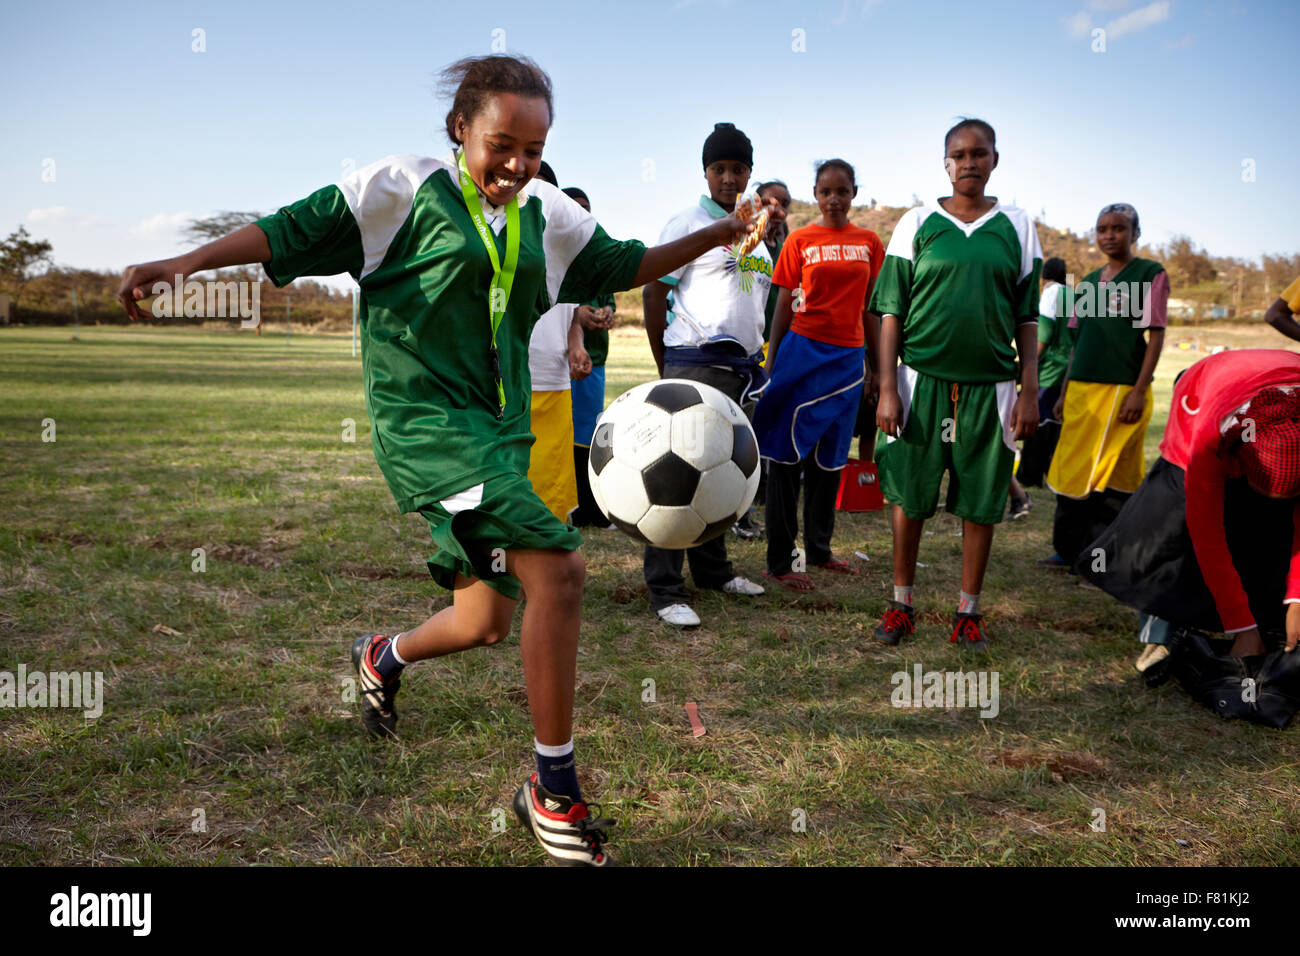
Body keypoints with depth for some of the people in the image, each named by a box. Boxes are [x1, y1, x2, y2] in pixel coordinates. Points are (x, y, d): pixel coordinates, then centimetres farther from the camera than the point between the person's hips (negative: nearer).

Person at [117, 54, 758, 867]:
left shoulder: (547, 214, 12)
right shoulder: (405, 188, -4)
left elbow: (620, 265, 22)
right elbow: (295, 229, -6)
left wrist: (711, 238, 11)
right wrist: (187, 261, -17)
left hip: (499, 428, 7)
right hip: (425, 415, -7)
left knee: (484, 623, 14)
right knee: (559, 568, -24)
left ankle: (384, 660, 50)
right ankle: (556, 794, -10)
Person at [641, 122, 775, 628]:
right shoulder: (687, 223, -3)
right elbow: (653, 291, -4)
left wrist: (757, 357, 18)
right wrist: (666, 367, -2)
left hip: (742, 368, 7)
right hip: (697, 365, -7)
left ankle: (712, 569, 25)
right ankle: (665, 590, -7)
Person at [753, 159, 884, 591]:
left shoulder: (870, 243, 8)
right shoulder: (800, 241, 1)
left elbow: (871, 309, 11)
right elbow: (784, 306, 3)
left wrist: (875, 365, 10)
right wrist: (771, 364, 1)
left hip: (848, 358, 3)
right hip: (802, 351, -3)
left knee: (830, 458, 12)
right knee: (786, 456, -3)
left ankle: (818, 549, 25)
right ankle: (779, 562, 2)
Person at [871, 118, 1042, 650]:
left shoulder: (1016, 227, 9)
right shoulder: (917, 224, 5)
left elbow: (1027, 318, 10)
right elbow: (891, 312, 3)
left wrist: (1030, 391, 2)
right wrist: (887, 390, -5)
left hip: (990, 386, 1)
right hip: (922, 381, -1)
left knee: (980, 504, 5)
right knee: (909, 496, 4)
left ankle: (968, 612, 18)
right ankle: (902, 605, 18)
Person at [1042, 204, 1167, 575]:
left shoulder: (1151, 274, -1)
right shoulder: (1088, 282, 15)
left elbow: (1155, 336, -6)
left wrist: (1140, 390, -15)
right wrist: (1065, 394, 15)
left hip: (1122, 390, -6)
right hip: (1082, 390, 6)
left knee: (1113, 477, -5)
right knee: (1073, 471, 10)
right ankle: (1071, 551, 23)